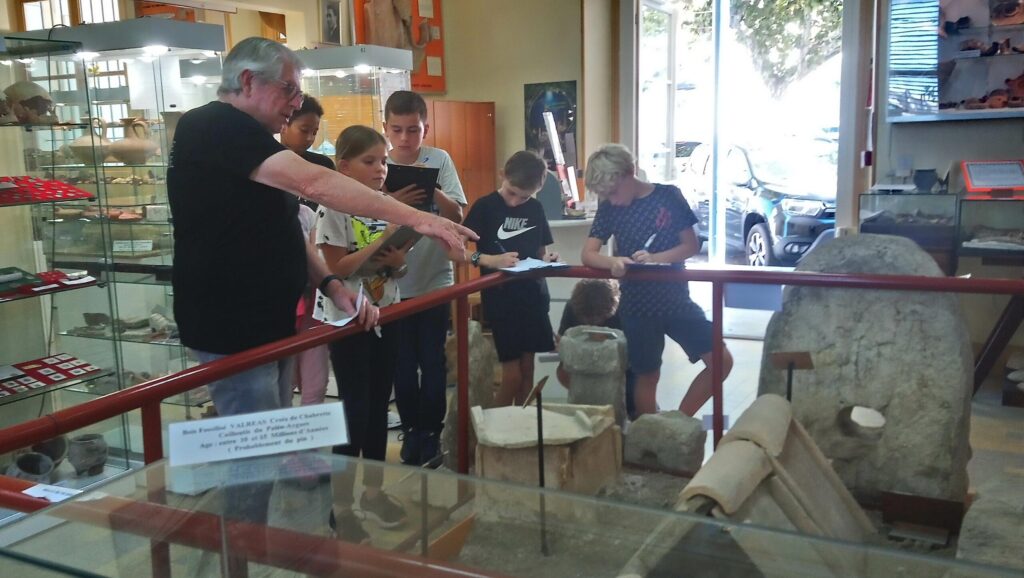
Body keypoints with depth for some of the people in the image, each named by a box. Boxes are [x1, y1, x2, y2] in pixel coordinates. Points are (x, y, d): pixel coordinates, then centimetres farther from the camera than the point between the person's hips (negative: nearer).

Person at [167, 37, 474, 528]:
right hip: (233, 331, -10)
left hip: (267, 325, 10)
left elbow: (283, 230, 17)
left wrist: (331, 285, 0)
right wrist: (416, 219, -28)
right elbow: (314, 184, -26)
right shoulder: (214, 128, -15)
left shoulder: (250, 142, 18)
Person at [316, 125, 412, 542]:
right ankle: (341, 505, 12)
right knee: (355, 410, -1)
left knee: (379, 406, 13)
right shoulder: (334, 208, -12)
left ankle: (373, 491, 28)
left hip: (386, 317, 6)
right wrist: (381, 240, -22)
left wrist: (398, 261, -10)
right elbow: (338, 268, -17)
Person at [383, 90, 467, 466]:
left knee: (433, 361, 6)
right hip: (394, 282, 1)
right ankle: (411, 430, 26)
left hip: (435, 279, -1)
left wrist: (434, 191, -24)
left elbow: (457, 217, -6)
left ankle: (432, 431, 21)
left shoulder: (439, 160, -3)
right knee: (403, 363, 10)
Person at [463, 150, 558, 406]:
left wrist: (548, 259, -8)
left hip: (533, 297, 5)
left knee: (528, 371, 10)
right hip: (500, 299, -5)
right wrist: (491, 260, -29)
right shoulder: (485, 207, -8)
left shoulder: (535, 209, 7)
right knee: (512, 376, -4)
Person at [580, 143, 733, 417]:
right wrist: (613, 262, -30)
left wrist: (654, 258, -22)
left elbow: (691, 246, -4)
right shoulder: (609, 208, -1)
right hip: (637, 306, 0)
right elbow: (588, 255, -7)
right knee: (647, 376, 7)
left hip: (676, 299, 0)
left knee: (721, 360, -6)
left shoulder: (668, 196, -5)